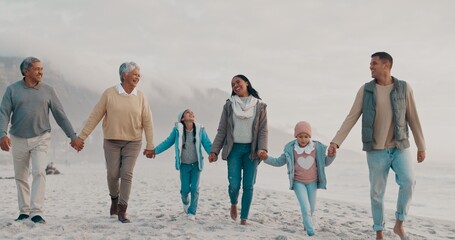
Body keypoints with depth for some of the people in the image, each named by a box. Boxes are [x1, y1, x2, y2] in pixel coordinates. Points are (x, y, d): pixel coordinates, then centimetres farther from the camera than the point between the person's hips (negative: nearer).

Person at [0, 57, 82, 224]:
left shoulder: (48, 90, 2)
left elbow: (60, 115, 3)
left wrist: (73, 136, 1)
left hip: (41, 139, -1)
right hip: (18, 140, 1)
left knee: (39, 173, -15)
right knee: (20, 177, 10)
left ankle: (37, 212, -13)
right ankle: (24, 211, 24)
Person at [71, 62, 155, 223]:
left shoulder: (140, 97, -1)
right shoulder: (109, 93, -5)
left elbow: (147, 122, 2)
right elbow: (95, 116, -3)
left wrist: (150, 146, 1)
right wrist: (82, 136, -5)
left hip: (133, 142, 1)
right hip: (112, 141, -1)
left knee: (127, 174, -7)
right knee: (113, 174, 0)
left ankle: (122, 211, -1)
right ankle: (114, 199, 30)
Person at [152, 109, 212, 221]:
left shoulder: (200, 130, -9)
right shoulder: (177, 130, -10)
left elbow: (208, 145, -9)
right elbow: (167, 142, -2)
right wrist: (154, 151, -7)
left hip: (196, 164, 0)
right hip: (184, 165, 0)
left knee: (194, 188, -3)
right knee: (185, 189, 1)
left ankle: (192, 212, 12)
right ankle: (185, 202, 36)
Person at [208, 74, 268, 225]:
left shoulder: (260, 106, 4)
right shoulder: (229, 105, 6)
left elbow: (263, 130, 0)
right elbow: (222, 130, 5)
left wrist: (262, 148, -16)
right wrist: (214, 151, -2)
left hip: (251, 149, 0)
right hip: (234, 149, 0)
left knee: (248, 186, -1)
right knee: (234, 185, -7)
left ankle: (244, 219, 10)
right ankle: (233, 204, 27)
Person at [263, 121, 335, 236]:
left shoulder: (317, 147, -8)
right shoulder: (291, 149, -12)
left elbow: (325, 162, 3)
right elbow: (279, 162, -2)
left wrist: (331, 155, -16)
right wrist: (266, 158, -16)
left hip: (312, 182, 3)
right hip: (298, 182, -2)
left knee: (312, 208, 14)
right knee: (305, 207, -14)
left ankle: (306, 223, 43)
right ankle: (310, 231, -5)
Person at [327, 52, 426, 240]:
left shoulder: (404, 88, -1)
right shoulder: (365, 90, -1)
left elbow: (413, 119, 5)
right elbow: (351, 119, -3)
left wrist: (421, 146, 6)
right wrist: (335, 142, -13)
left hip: (399, 147, 0)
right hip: (376, 150, 0)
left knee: (408, 182, -22)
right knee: (377, 192, 3)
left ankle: (399, 224, -2)